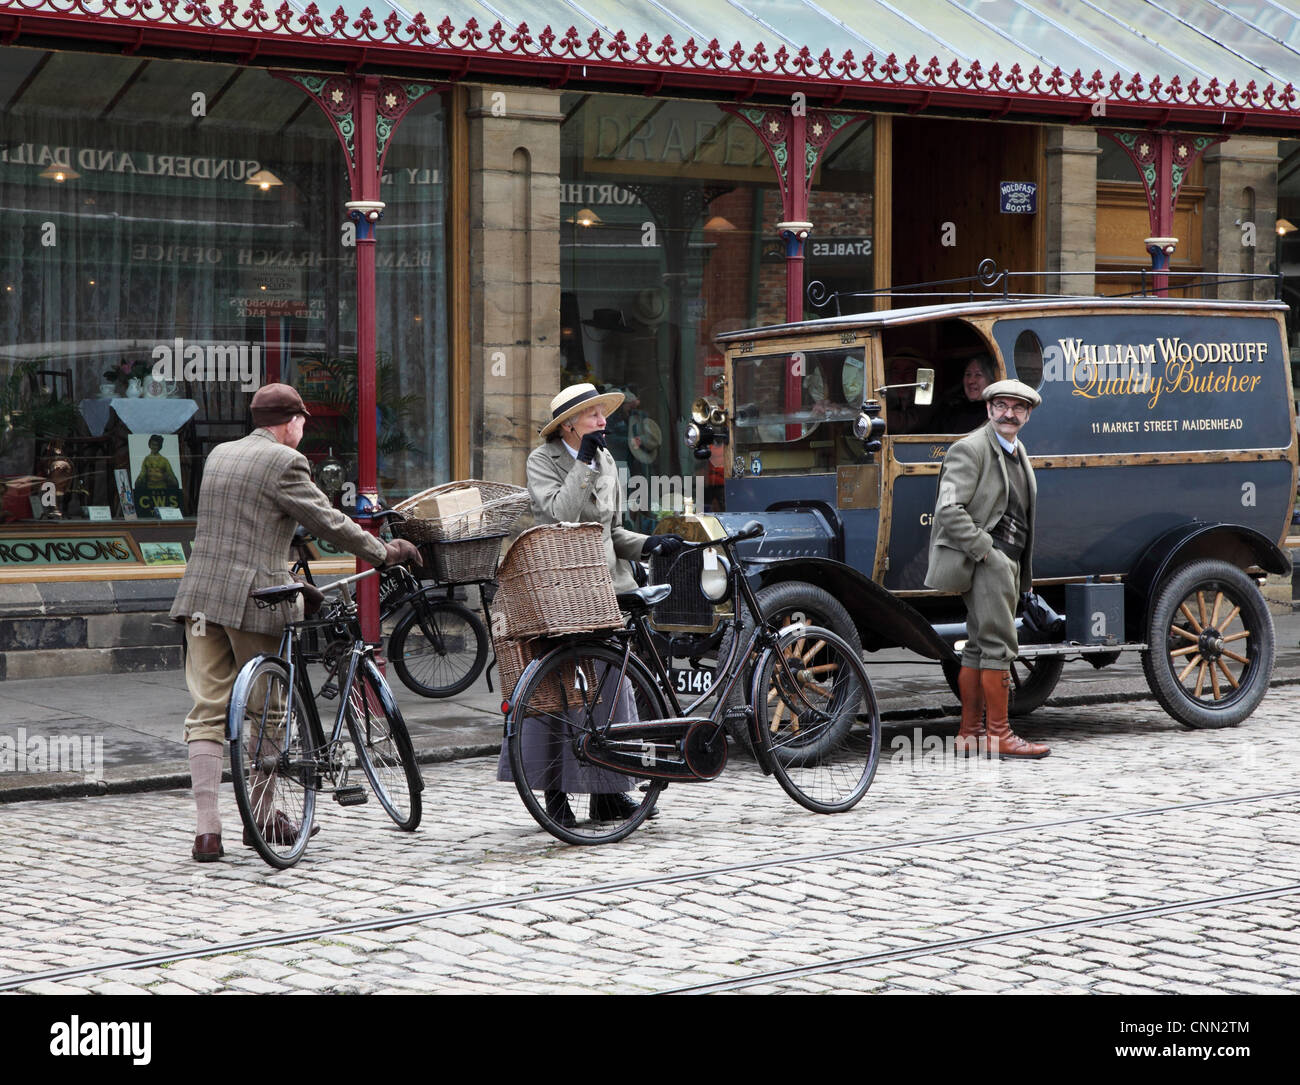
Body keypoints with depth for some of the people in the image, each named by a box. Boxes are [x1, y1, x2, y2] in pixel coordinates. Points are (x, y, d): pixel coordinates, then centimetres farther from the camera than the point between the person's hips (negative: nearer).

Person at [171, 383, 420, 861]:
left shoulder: (219, 455, 16)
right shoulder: (284, 462, -7)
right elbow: (327, 522, -6)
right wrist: (384, 552, 7)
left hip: (201, 595, 6)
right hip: (253, 599, -6)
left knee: (208, 712, 2)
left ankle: (207, 829, -4)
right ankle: (263, 817, 20)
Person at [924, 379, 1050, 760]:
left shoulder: (1018, 452, 18)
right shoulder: (970, 449, -10)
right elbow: (949, 510, -18)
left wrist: (1024, 572, 19)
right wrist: (986, 551, -19)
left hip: (1007, 560, 9)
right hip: (985, 560, -9)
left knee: (979, 646, 10)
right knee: (999, 644, -9)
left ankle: (968, 735, 13)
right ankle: (999, 736, -6)